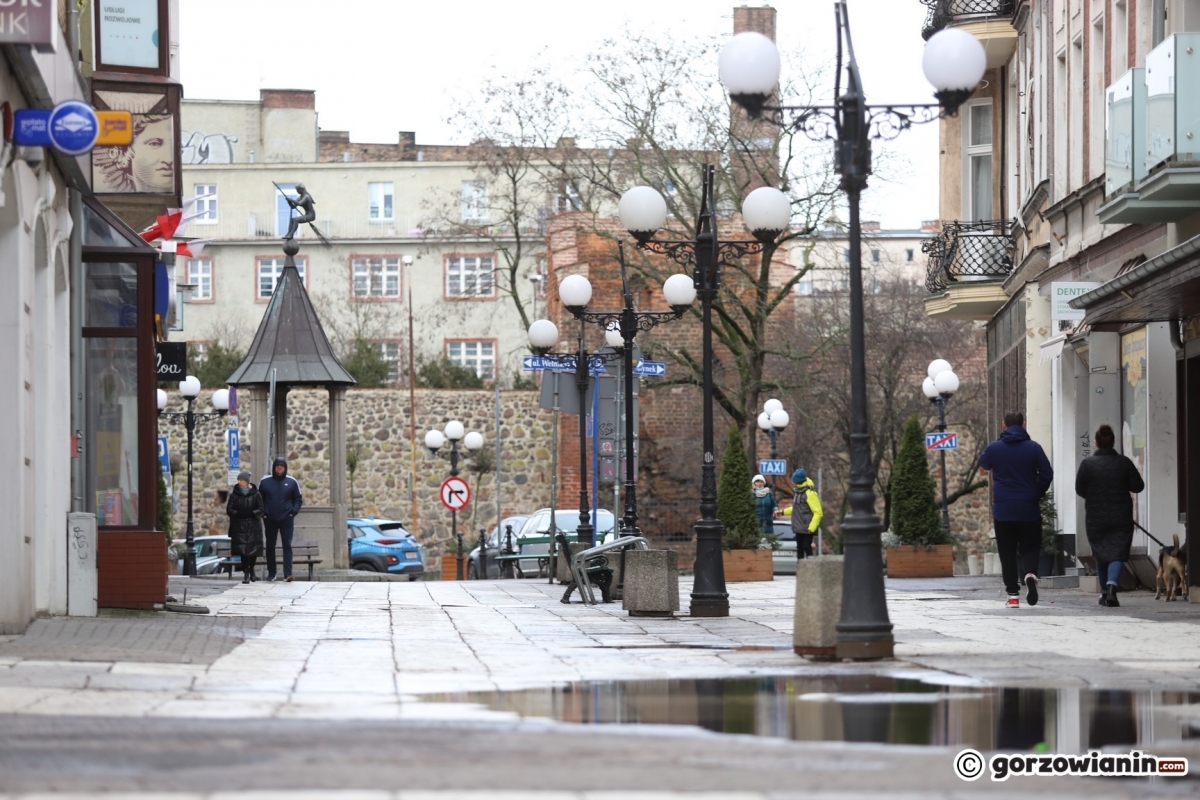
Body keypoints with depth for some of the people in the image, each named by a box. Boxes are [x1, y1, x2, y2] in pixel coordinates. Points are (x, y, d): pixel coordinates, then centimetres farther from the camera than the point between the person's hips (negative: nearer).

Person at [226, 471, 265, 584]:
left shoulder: (256, 495, 1)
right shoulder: (234, 495, 4)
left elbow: (261, 510, -1)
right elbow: (229, 510, 3)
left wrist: (251, 513, -17)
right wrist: (238, 513, -14)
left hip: (253, 527, 0)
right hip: (239, 527, 0)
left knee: (253, 550, 5)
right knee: (243, 550, -10)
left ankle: (251, 570, 28)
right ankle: (246, 574, -6)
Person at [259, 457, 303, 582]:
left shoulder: (291, 482, 2)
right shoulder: (265, 481, 2)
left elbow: (298, 499, 8)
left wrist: (294, 511, -6)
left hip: (286, 519, -1)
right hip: (270, 520, 1)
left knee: (287, 545, -8)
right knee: (270, 546, 7)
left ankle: (288, 573, -13)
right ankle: (271, 573, 17)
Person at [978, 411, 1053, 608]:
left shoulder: (994, 448, -1)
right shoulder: (1033, 448, -3)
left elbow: (983, 464, 18)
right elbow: (1047, 474, -4)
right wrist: (1037, 495, 9)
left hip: (1003, 510, 0)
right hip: (1029, 510, 0)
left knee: (1007, 553, 6)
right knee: (1030, 548, 10)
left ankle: (1013, 595, 1)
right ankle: (1030, 573, -21)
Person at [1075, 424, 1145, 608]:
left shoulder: (1087, 463, -6)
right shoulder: (1124, 462, -4)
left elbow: (1079, 489, -4)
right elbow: (1138, 486, 0)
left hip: (1096, 518, 0)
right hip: (1121, 517, 0)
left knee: (1101, 555, 14)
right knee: (1117, 554, -2)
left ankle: (1104, 593, 21)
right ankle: (1111, 586, -25)